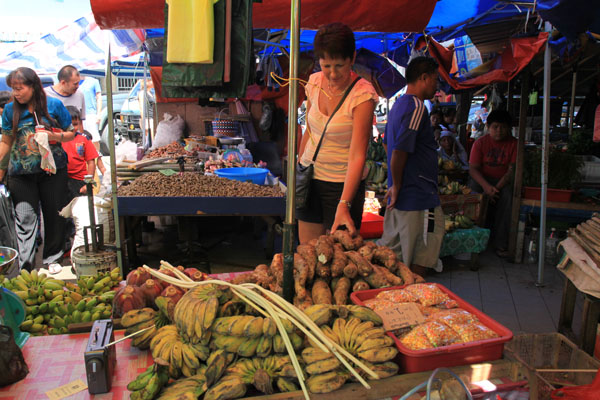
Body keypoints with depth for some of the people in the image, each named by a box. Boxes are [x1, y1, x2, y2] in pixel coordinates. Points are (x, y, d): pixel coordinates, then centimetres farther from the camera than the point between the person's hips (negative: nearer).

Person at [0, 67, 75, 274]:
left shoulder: (54, 105, -2)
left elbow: (71, 134, 4)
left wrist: (53, 136, -15)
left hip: (53, 169, 0)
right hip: (21, 173, 1)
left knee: (54, 215, 9)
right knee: (25, 218, -2)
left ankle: (52, 257, 27)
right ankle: (25, 267, 4)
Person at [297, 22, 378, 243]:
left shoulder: (362, 95, -18)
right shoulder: (315, 82, -1)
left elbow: (357, 156, -24)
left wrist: (343, 205, -32)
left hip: (344, 183, -5)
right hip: (310, 177, 5)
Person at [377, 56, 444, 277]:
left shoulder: (399, 104, 15)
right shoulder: (417, 107, -17)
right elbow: (399, 152, -25)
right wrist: (397, 187, -13)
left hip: (401, 194, 10)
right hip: (418, 197, -10)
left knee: (387, 249, 18)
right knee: (418, 263, 2)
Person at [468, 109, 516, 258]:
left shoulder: (513, 144, 1)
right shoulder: (480, 142, 1)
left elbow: (512, 170, -7)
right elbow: (473, 168, -8)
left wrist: (496, 188, -23)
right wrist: (486, 186, -26)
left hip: (503, 181, 0)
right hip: (482, 179, 0)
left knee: (506, 195, -33)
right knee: (473, 191, -34)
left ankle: (500, 243, -26)